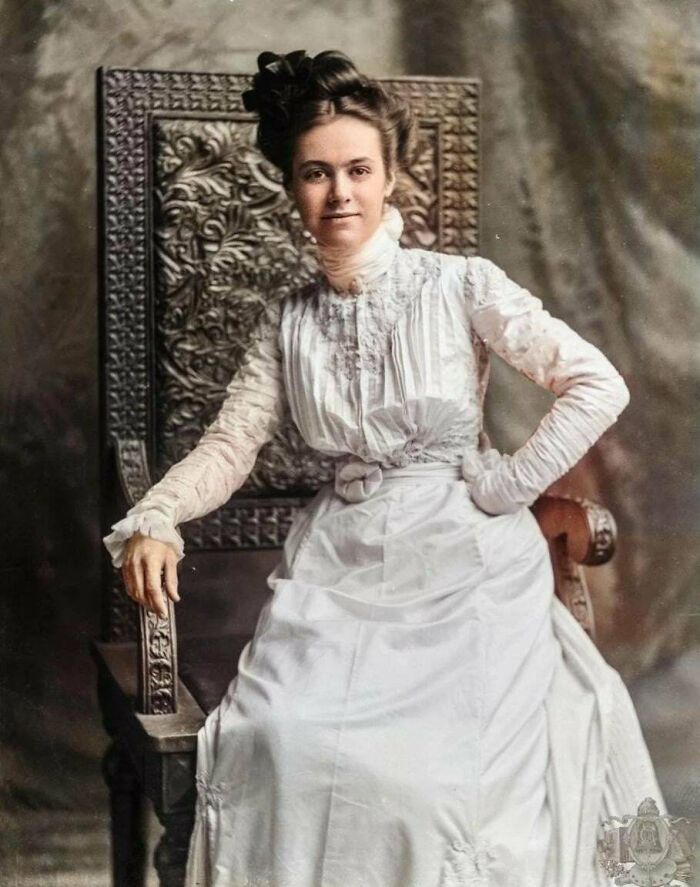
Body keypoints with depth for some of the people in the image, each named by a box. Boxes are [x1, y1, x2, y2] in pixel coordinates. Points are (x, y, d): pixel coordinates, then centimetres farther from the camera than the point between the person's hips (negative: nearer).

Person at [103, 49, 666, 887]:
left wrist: (503, 487, -7)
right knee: (277, 745, -18)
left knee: (444, 764, -18)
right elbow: (229, 443, 4)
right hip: (341, 561, 3)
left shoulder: (461, 286, -4)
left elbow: (598, 386, -7)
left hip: (463, 560, -3)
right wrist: (151, 520, -13)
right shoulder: (289, 321, 8)